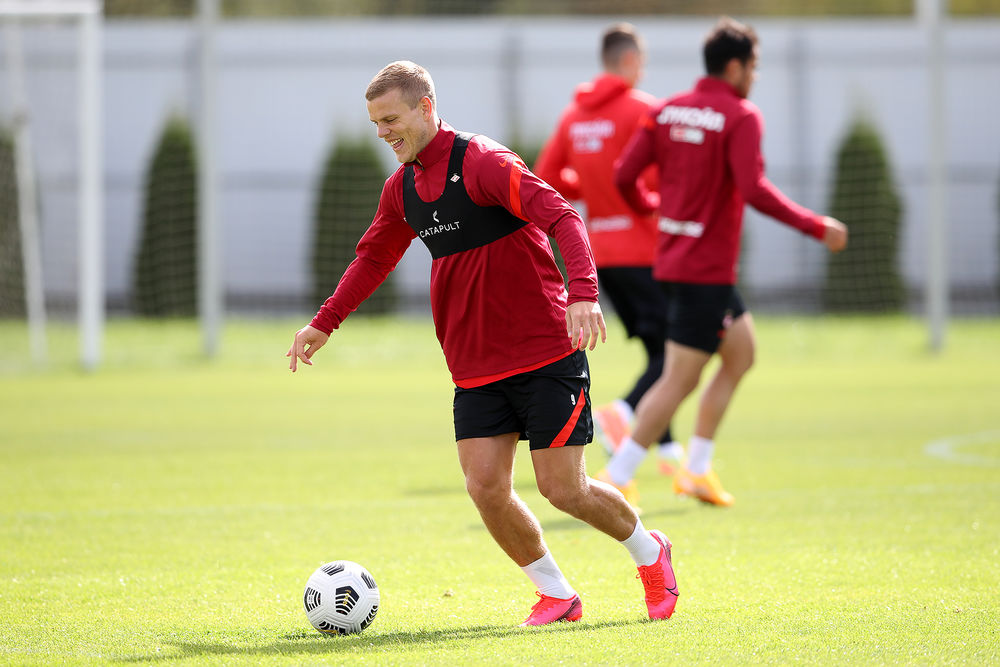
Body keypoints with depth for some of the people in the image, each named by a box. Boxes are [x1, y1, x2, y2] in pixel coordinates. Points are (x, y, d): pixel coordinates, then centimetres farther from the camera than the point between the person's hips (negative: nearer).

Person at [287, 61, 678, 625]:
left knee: (563, 489, -5)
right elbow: (374, 256, 27)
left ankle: (649, 551, 24)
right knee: (485, 486, -7)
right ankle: (557, 594, 11)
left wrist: (583, 293, -39)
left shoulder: (481, 163, -15)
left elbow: (562, 217, -25)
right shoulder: (402, 188, 9)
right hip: (475, 365, 7)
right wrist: (324, 324, 25)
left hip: (547, 355, -7)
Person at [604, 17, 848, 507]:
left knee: (741, 352, 21)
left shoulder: (666, 112, 8)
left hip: (673, 259, 9)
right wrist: (817, 228, -18)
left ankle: (697, 468, 20)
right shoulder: (741, 117, -12)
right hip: (706, 270, -9)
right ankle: (615, 479, -8)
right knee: (680, 378, -6)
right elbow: (753, 190, -24)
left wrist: (650, 206, 25)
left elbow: (624, 176, 4)